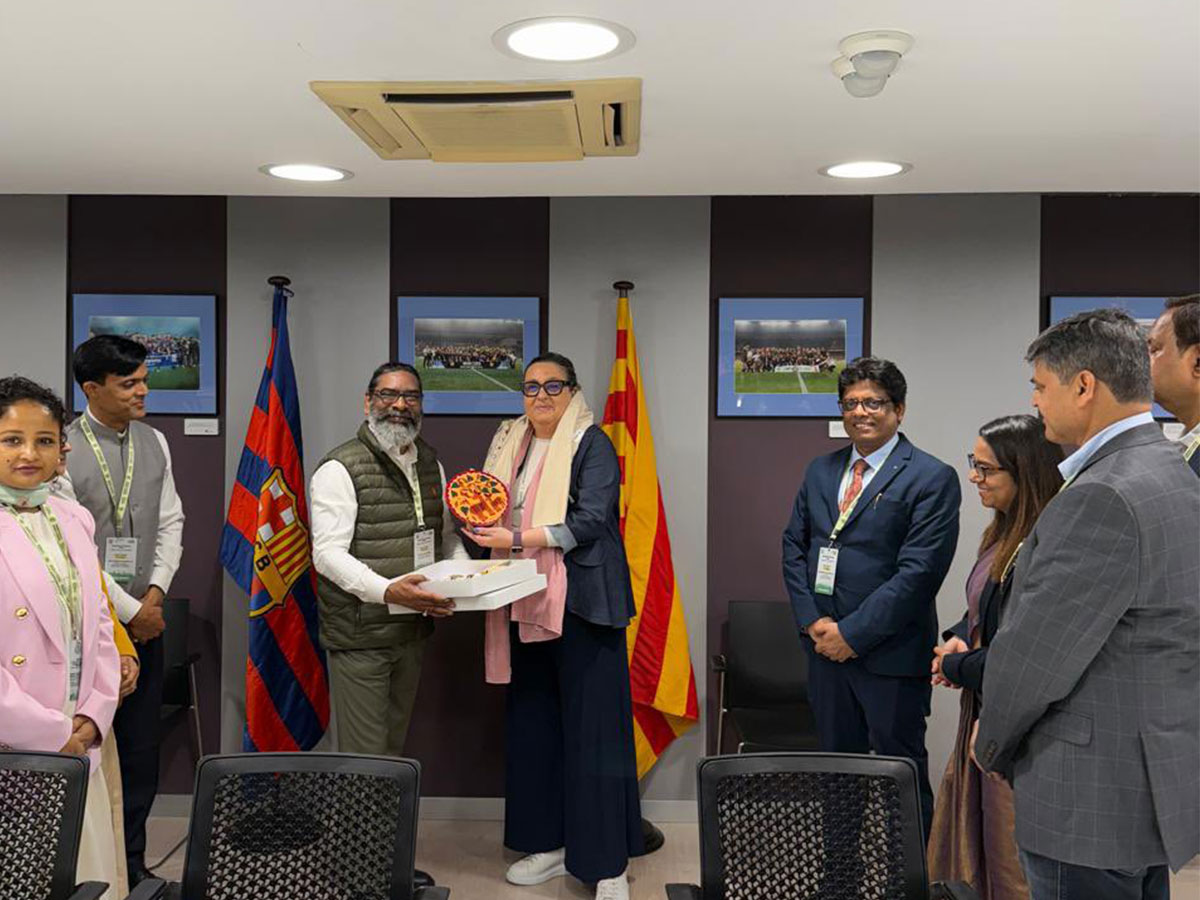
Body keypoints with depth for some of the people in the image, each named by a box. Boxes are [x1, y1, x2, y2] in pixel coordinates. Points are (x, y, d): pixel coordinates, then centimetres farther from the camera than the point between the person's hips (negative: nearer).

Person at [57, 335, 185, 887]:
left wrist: (155, 593, -3)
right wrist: (129, 610, -10)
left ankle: (132, 863, 22)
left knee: (141, 748, 10)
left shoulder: (154, 443, 8)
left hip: (145, 617, 5)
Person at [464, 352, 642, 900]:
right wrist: (479, 522, -1)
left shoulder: (591, 444, -4)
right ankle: (549, 844, 21)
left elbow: (590, 520, -15)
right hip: (527, 603, 6)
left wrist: (518, 539, -20)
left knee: (592, 727, -4)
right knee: (532, 723, 9)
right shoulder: (510, 443, 15)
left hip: (581, 602, -6)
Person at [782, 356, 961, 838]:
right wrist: (812, 621, -3)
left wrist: (852, 633, -16)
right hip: (826, 649, 6)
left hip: (890, 655, -6)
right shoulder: (821, 470, 12)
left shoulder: (932, 478, -8)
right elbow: (794, 546, 11)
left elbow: (919, 571, -15)